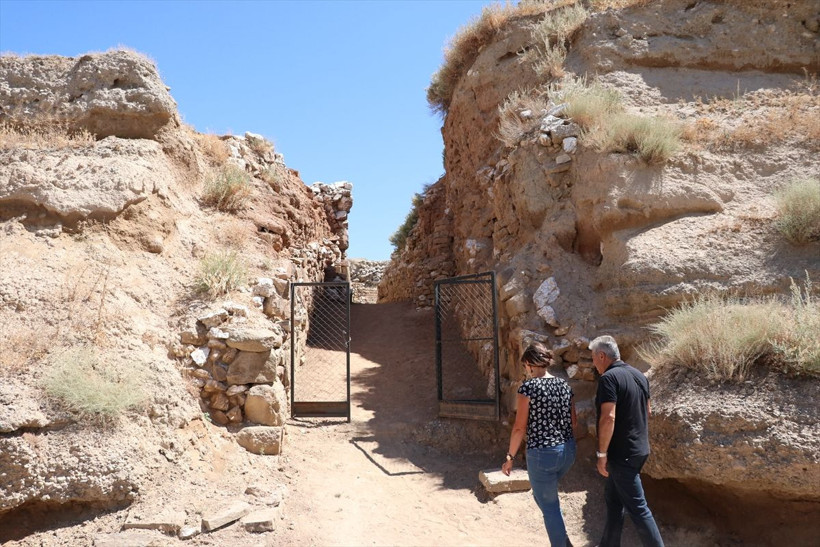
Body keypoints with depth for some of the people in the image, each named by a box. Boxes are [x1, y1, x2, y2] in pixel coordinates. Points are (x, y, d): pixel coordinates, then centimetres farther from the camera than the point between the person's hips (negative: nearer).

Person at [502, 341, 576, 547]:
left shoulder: (528, 387, -13)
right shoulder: (564, 385, 5)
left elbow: (520, 428, -13)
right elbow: (573, 422, 11)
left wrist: (510, 457, -3)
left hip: (542, 453, -7)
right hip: (568, 450, 7)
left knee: (550, 506, 9)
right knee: (542, 494, 28)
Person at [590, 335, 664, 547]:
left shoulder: (608, 378, -19)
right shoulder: (639, 375, 9)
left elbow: (608, 418, -26)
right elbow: (647, 412, 19)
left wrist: (602, 453, -19)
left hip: (622, 454, -10)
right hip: (639, 449, 10)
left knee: (636, 507, -2)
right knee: (613, 498, 19)